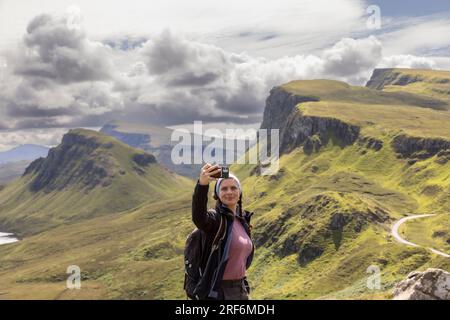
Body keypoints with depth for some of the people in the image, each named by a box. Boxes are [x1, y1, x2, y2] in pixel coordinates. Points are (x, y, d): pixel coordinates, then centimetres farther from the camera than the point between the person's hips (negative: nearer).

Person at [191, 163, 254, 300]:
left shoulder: (243, 219, 9)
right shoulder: (215, 218, -13)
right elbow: (199, 217, -38)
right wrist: (202, 184, -54)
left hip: (240, 288, 7)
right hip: (219, 291, -7)